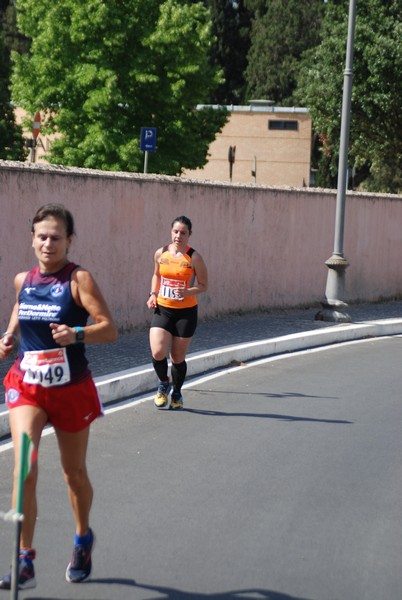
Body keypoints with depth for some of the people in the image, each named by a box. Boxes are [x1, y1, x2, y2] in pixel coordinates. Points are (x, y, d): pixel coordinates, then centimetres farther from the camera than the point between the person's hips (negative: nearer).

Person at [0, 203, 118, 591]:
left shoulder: (79, 279, -11)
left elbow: (109, 329, -17)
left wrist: (76, 334, -35)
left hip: (71, 389, -2)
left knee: (74, 473, 14)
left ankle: (83, 539, 43)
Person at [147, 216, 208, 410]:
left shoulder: (194, 257, -7)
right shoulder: (161, 253, 2)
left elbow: (203, 285, -2)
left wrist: (187, 292, -21)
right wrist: (153, 294, 5)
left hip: (186, 312, -2)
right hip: (162, 309, 2)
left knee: (178, 357, 6)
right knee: (157, 353, -14)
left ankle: (177, 394, 30)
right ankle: (163, 384, 16)